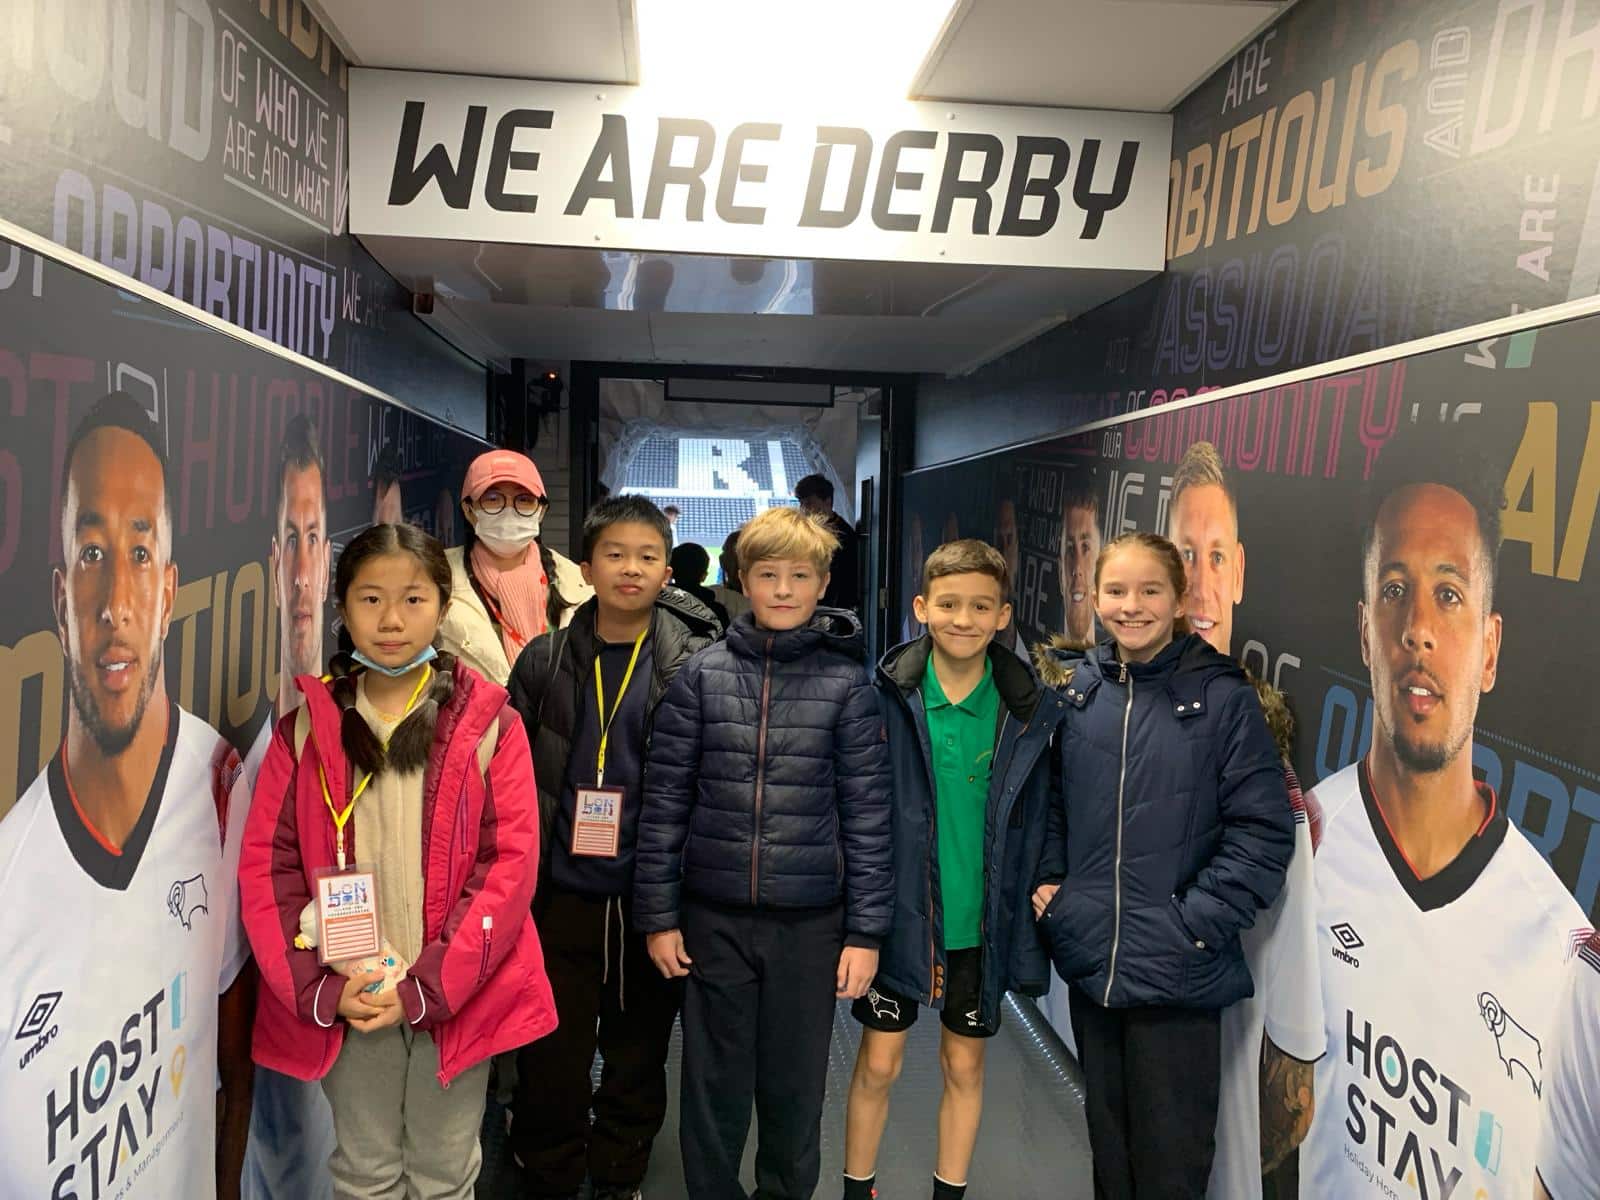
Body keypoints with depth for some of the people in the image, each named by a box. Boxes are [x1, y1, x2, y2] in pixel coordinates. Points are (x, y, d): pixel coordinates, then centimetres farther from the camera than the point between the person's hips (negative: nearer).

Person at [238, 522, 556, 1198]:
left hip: (456, 995, -1)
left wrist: (428, 987, -15)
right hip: (345, 999, 1)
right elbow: (265, 864, -2)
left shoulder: (489, 722, -5)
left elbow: (511, 862, -9)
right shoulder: (306, 725, 1)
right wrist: (319, 988, -11)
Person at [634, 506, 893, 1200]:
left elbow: (866, 812, -2)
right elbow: (665, 800, 1)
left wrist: (866, 931, -3)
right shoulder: (702, 674, -1)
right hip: (714, 916, 1)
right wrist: (658, 915, 1)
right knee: (714, 1087, 13)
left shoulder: (845, 684, -3)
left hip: (811, 921, 0)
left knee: (796, 1088, 15)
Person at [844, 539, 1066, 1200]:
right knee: (878, 1065, 11)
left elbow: (1039, 826, 1)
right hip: (899, 916, -1)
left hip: (982, 924, 1)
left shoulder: (1033, 713, -6)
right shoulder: (884, 696, -10)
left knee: (964, 1066, 17)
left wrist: (1032, 924, -2)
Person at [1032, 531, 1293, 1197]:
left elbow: (1263, 831, -10)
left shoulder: (1222, 697, -9)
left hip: (1178, 972, -4)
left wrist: (1197, 920, -14)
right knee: (1106, 1140, 21)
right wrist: (1047, 881, 3)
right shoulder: (1076, 688, 3)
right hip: (1088, 959, 4)